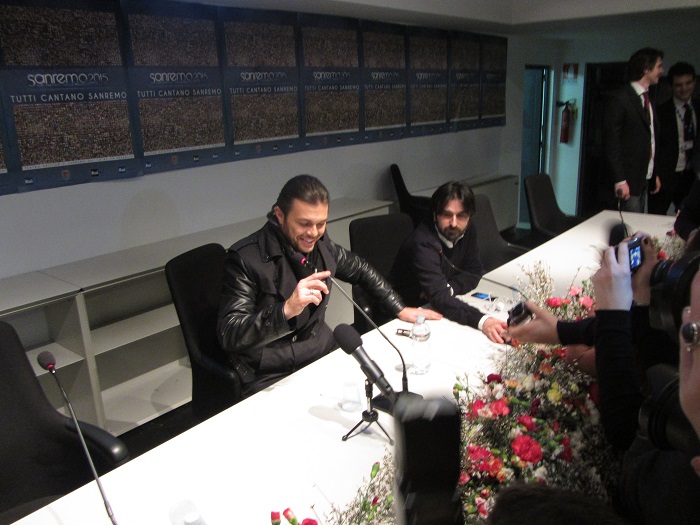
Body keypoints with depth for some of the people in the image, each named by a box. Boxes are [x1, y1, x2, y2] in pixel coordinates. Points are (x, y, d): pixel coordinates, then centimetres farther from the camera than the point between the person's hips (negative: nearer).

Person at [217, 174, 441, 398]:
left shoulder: (321, 244, 2)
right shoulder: (245, 258, -16)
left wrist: (400, 309, 19)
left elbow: (360, 270, 21)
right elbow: (229, 335, -23)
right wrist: (286, 310, -37)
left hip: (325, 355, 6)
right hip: (271, 379, -6)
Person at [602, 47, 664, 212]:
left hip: (644, 179, 8)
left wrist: (654, 174, 18)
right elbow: (611, 142, -15)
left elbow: (650, 139, 20)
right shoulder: (620, 99, -10)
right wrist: (619, 180, -19)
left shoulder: (647, 98, 16)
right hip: (627, 180, -8)